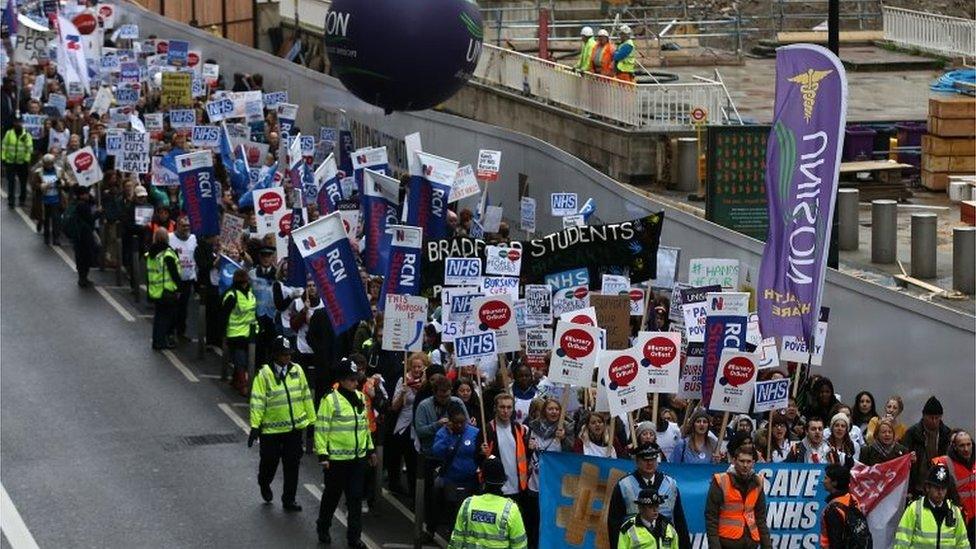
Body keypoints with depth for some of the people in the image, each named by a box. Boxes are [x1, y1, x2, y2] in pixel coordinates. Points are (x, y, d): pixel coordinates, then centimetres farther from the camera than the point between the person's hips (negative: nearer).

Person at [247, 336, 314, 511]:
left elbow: (306, 396, 11)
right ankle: (264, 484, 41)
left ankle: (289, 499, 16)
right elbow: (257, 401, -12)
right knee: (270, 462, 9)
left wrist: (311, 420, 13)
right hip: (271, 429, -3)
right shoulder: (264, 374, -11)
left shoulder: (297, 370, 2)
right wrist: (255, 426, -15)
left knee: (292, 464, 5)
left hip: (295, 427, 3)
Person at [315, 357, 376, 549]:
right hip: (336, 459, -5)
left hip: (358, 457, 5)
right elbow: (321, 429, -13)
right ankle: (323, 529, 30)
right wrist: (322, 455, -16)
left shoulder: (360, 398, 9)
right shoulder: (330, 400, -12)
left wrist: (370, 449, 20)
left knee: (356, 497, 4)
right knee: (332, 496, 10)